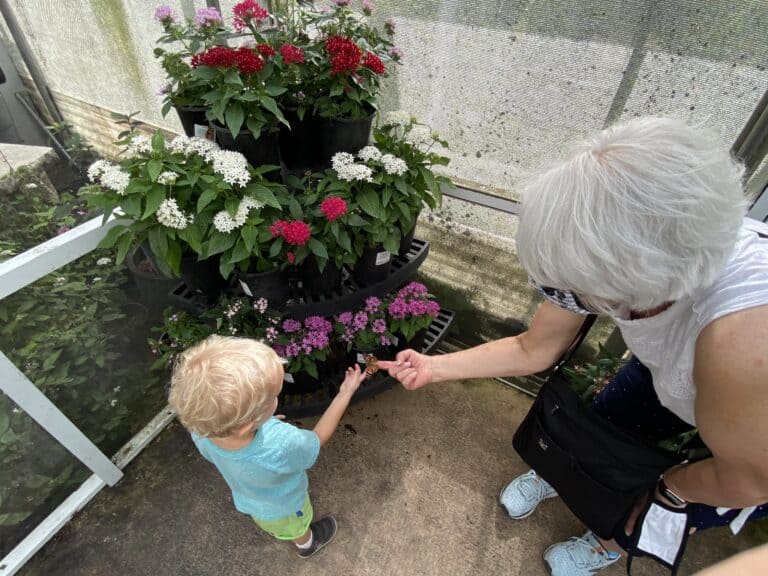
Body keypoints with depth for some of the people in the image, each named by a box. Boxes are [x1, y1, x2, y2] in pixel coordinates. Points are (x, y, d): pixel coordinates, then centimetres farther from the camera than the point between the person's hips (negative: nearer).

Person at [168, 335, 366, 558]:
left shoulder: (200, 429, -37)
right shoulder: (280, 446, -51)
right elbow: (318, 439, -27)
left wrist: (261, 423, -7)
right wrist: (345, 393, -20)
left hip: (246, 499, 4)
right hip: (282, 508, -3)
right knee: (297, 527, 34)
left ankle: (272, 529, 70)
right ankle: (306, 544, 64)